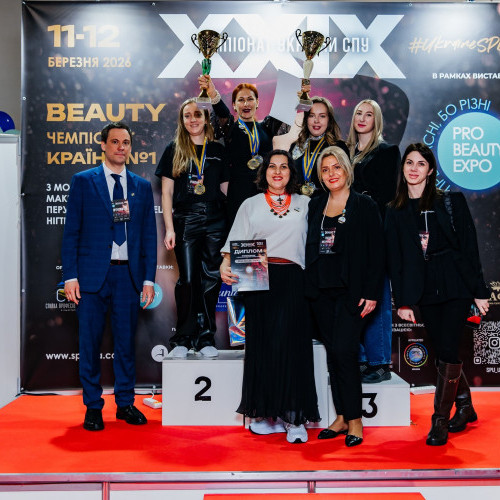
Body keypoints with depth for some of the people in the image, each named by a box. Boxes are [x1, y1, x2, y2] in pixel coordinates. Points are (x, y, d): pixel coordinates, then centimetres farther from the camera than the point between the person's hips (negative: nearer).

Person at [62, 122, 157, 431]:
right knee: (90, 342, 4)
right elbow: (71, 231, 1)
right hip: (92, 274, -2)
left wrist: (149, 278, 2)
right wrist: (70, 275, -7)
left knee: (126, 341, 8)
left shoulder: (142, 186, 11)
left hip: (128, 275, 2)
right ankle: (93, 406, 17)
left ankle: (125, 403, 21)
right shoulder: (83, 181, 4)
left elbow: (149, 236, 9)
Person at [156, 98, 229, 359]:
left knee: (211, 277, 3)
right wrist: (169, 228, -5)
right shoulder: (174, 150, 7)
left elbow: (225, 188, 13)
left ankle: (205, 337, 13)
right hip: (185, 220, -2)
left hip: (215, 220, 2)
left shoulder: (218, 150, 13)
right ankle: (183, 338, 10)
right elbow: (167, 192, 4)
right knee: (187, 279, -1)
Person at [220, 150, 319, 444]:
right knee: (261, 345, 0)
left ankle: (293, 416, -3)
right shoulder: (251, 205, 15)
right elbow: (236, 241, 6)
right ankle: (268, 414, 8)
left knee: (288, 342, -10)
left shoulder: (305, 205, 17)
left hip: (291, 279, -1)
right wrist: (226, 264, -12)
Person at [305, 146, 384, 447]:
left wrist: (371, 294, -11)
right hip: (321, 291, 5)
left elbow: (377, 252, -4)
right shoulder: (315, 206, 13)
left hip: (351, 292, -5)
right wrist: (309, 287, 7)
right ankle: (342, 418, 18)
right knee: (333, 353, 8)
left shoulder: (365, 206, -1)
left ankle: (355, 421, 3)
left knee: (345, 351, -11)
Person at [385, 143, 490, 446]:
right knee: (444, 352, 8)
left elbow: (470, 247, -1)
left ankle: (440, 420, 3)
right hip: (425, 291, 3)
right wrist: (402, 301, 3)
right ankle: (465, 407, 29)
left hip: (456, 285, -3)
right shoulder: (395, 212, 7)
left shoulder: (451, 201, 1)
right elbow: (395, 259, 7)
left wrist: (480, 291, -4)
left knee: (447, 351, -8)